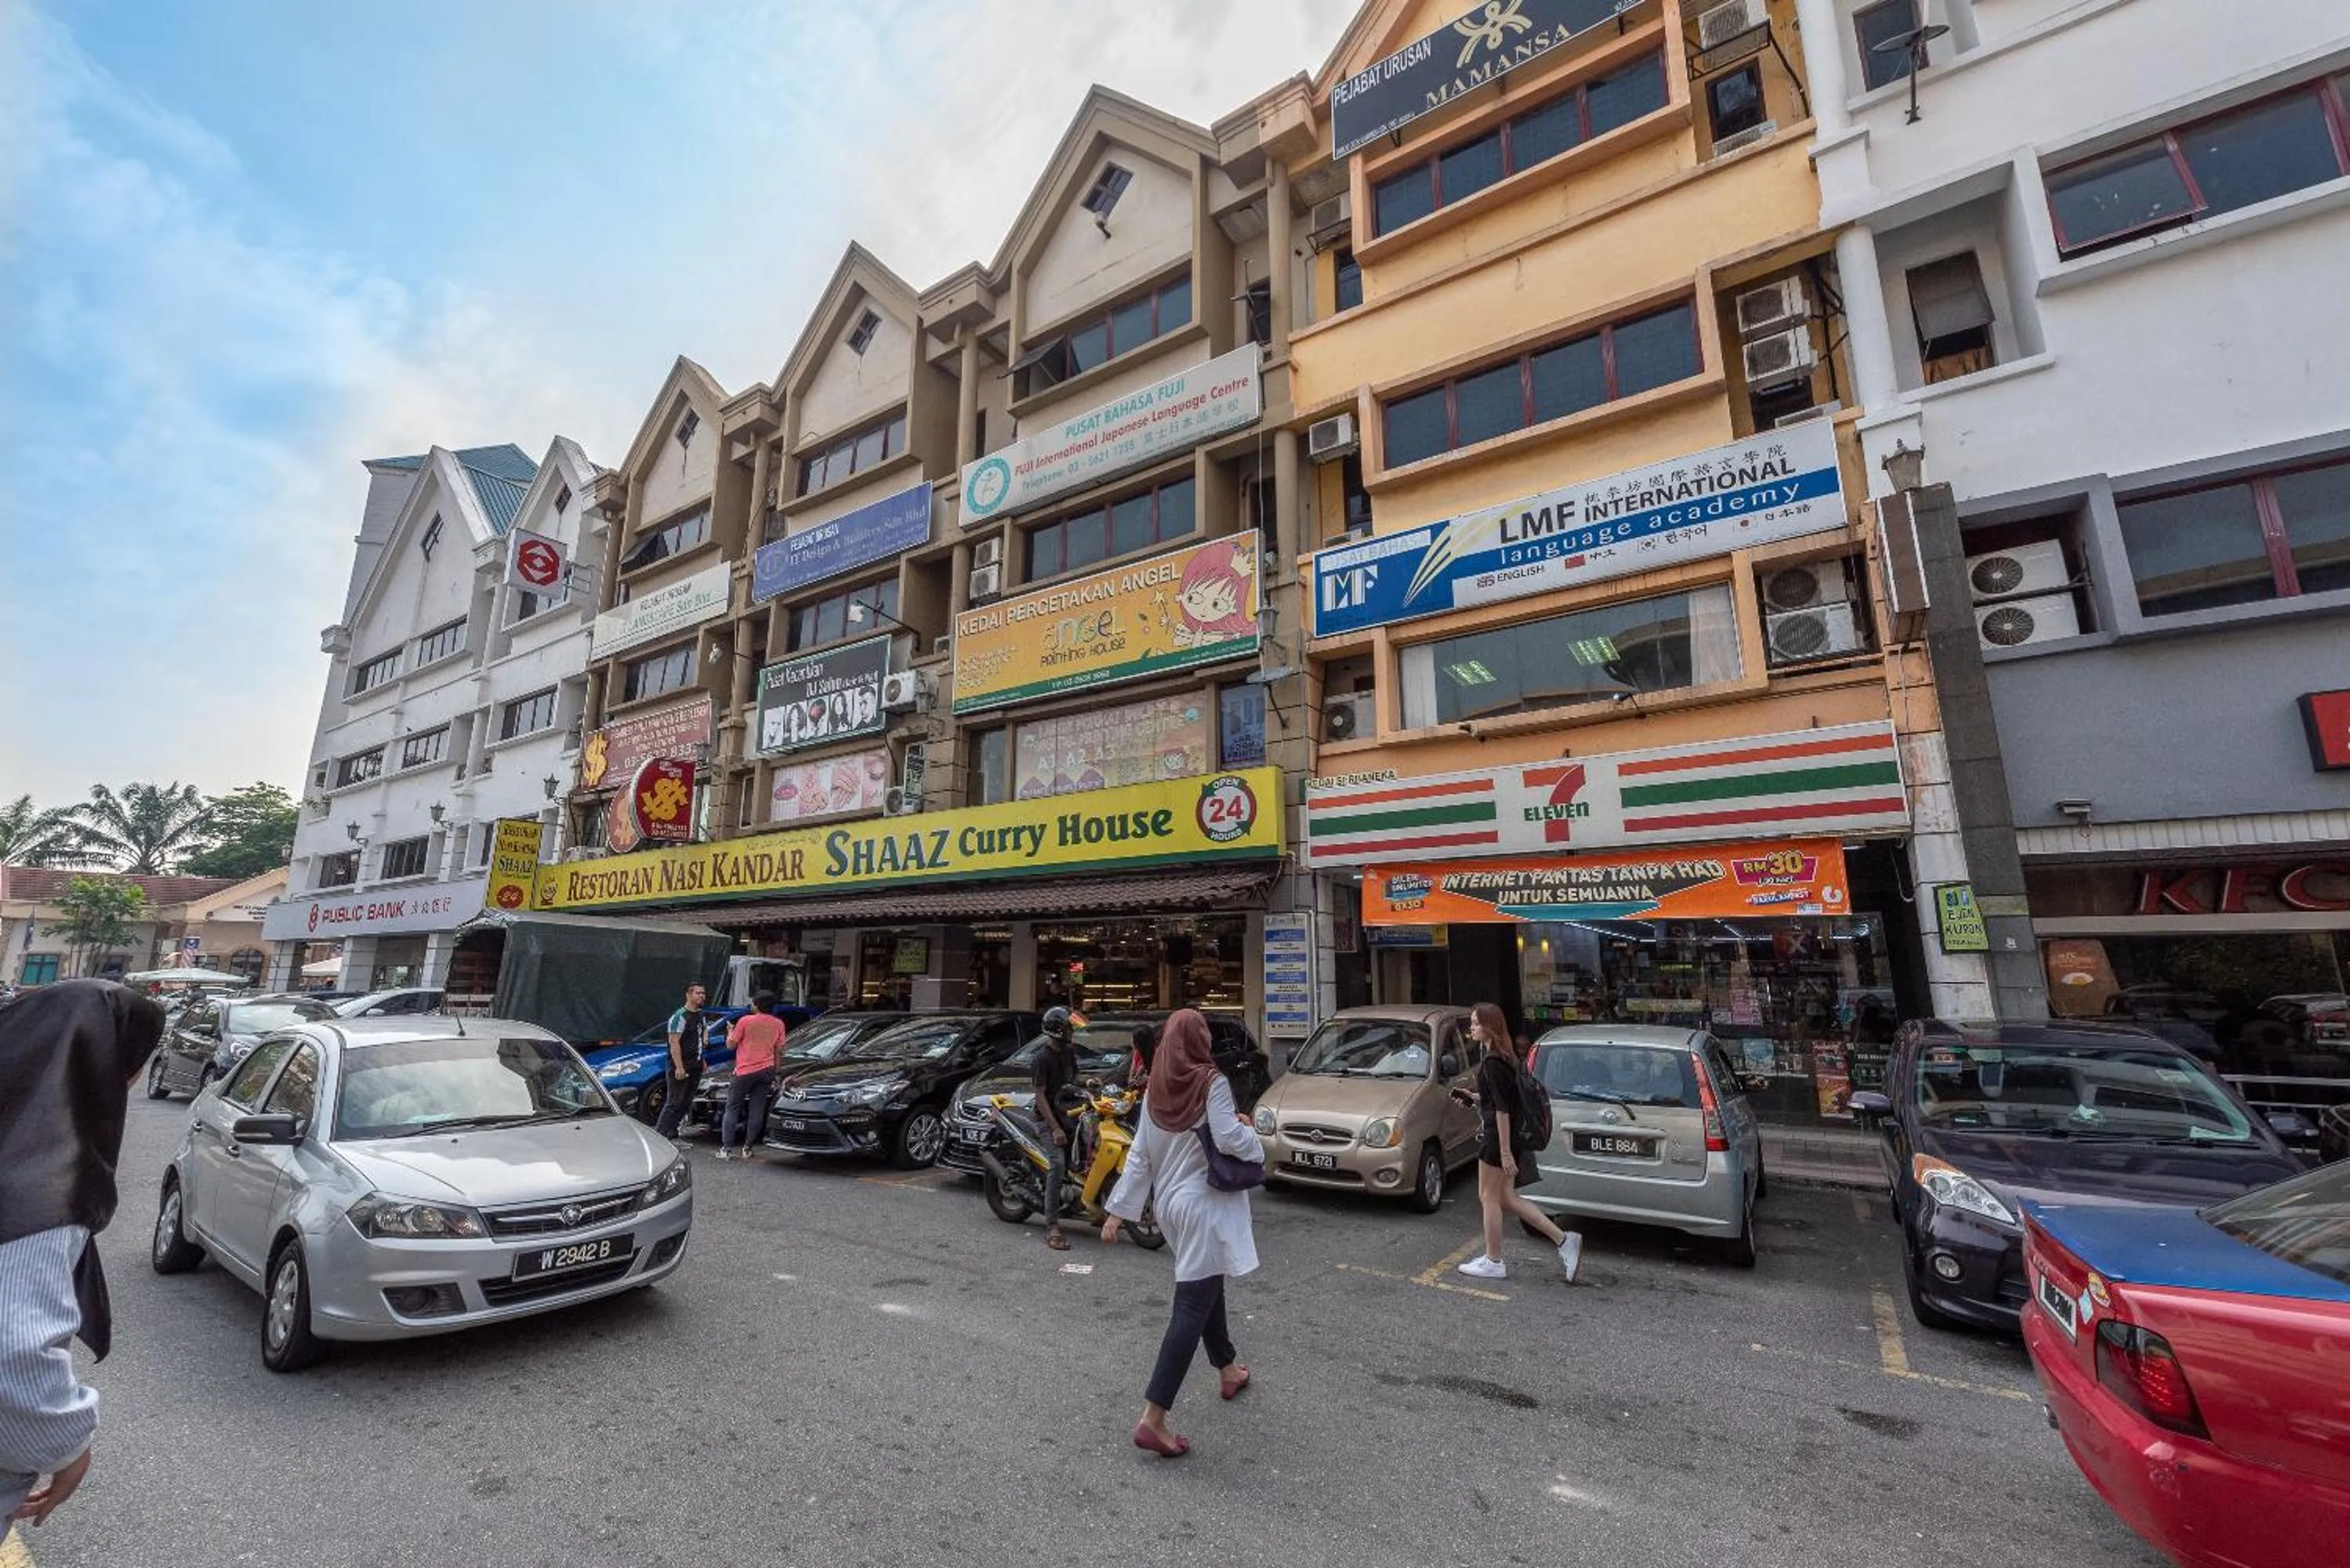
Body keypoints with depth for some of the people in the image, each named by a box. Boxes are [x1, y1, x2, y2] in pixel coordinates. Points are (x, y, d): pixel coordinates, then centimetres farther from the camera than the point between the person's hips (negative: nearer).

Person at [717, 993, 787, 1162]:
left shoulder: (746, 1021, -8)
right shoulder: (778, 1024, 4)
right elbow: (779, 1051, 8)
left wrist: (730, 1032, 20)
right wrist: (774, 1072, 19)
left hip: (745, 1071, -3)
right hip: (766, 1071, 3)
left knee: (732, 1109, 7)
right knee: (757, 1111, 8)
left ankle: (726, 1149, 3)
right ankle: (747, 1148, 10)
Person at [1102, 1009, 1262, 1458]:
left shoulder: (1154, 1092, 2)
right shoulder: (1212, 1083, -16)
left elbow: (1139, 1156, 4)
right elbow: (1230, 1141, -22)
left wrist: (1118, 1210, 7)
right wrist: (1250, 1131, -1)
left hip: (1170, 1203, 7)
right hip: (1204, 1205, -7)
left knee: (1208, 1288, 25)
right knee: (1192, 1307, -3)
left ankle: (1228, 1371, 45)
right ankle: (1152, 1419, -3)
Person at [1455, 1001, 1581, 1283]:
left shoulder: (1492, 1062, -21)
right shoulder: (1504, 1057, 9)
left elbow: (1502, 1109, -23)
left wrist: (1505, 1151, -22)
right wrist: (1475, 1097, 15)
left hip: (1499, 1135, -10)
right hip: (1506, 1136, 10)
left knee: (1489, 1197, 4)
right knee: (1506, 1198, 16)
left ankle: (1493, 1263, 16)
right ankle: (1564, 1240, 16)